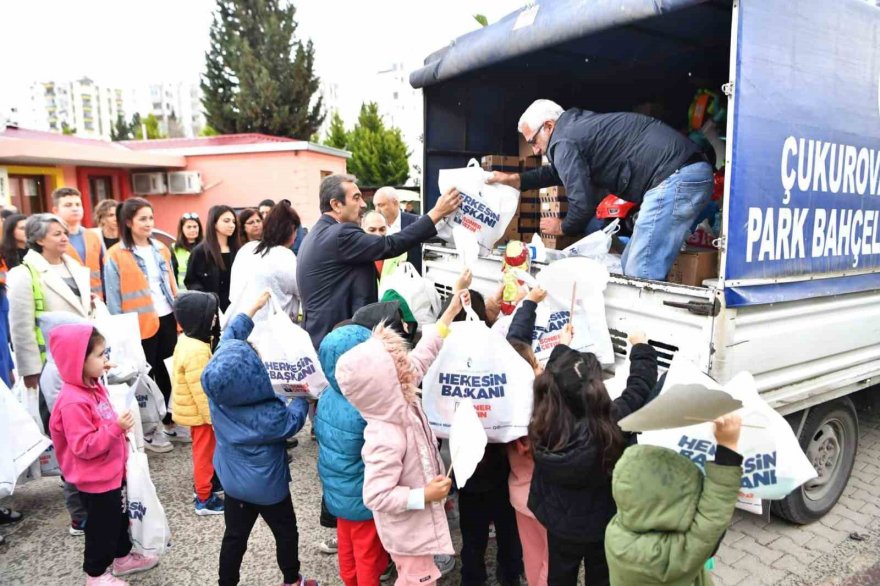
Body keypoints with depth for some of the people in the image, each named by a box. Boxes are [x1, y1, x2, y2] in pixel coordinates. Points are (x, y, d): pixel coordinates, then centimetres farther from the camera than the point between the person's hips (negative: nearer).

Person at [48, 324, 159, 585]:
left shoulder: (94, 387, 0)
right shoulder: (73, 402, -30)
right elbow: (83, 446, -30)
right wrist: (116, 428, -34)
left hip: (111, 471, 9)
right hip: (95, 479, -9)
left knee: (119, 517, 24)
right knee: (102, 526, 10)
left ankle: (123, 557, 43)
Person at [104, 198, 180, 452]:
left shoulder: (161, 249, 8)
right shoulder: (116, 256, -9)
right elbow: (114, 299, -7)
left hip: (167, 319, 5)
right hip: (140, 325, -5)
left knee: (168, 373, 13)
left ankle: (170, 422, 28)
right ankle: (146, 431, 22)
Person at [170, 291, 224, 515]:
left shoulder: (187, 340, 2)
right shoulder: (196, 351, -31)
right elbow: (201, 390, -28)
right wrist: (213, 416, -19)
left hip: (194, 410, 10)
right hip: (200, 412, -10)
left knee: (202, 451, 25)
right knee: (205, 453, 4)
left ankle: (203, 484, 42)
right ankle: (204, 499, 17)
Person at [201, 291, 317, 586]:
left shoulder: (215, 393, -19)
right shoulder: (269, 415, -35)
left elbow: (229, 339, -8)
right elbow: (293, 420, -12)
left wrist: (254, 308, -2)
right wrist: (302, 396, 4)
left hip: (233, 482, 5)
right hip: (267, 486, -5)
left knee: (235, 536, 21)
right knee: (286, 533, 20)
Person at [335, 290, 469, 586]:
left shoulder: (400, 401, -15)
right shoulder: (385, 439, -40)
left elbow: (423, 354, -6)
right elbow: (376, 496, -34)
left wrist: (451, 311, -3)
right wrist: (424, 496, -29)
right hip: (408, 527, -8)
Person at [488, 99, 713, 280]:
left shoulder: (564, 143, -7)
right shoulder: (578, 125, 23)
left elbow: (583, 204, -10)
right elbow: (561, 170, 39)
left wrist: (563, 227, 11)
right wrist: (515, 179, 36)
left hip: (676, 177, -10)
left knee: (641, 275, -12)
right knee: (630, 266, 12)